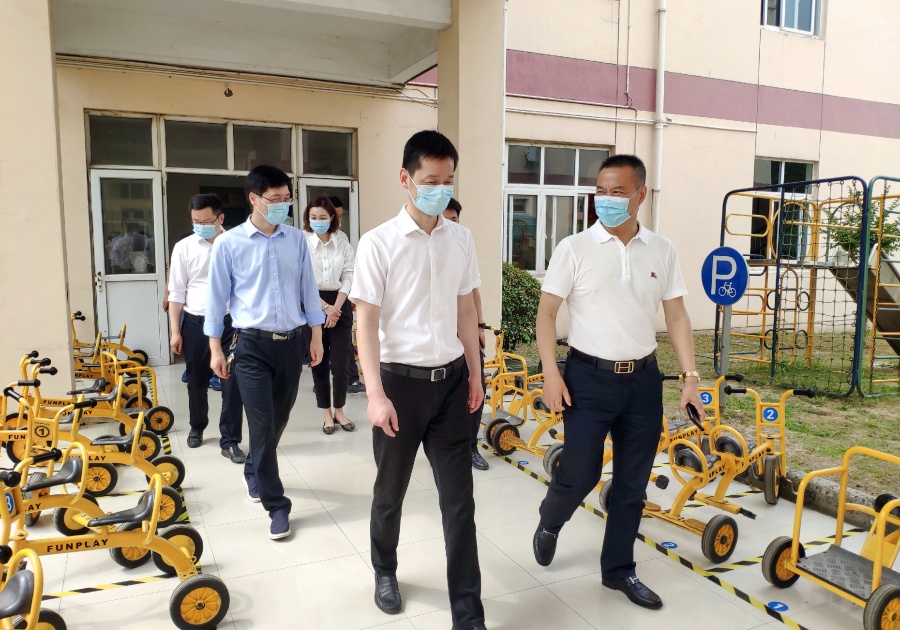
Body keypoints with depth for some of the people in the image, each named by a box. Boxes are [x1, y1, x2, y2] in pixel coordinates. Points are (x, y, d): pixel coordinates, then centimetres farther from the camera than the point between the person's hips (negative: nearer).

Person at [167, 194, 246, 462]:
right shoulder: (184, 247, 0)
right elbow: (177, 293, 3)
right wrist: (175, 331, -1)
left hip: (231, 321, -1)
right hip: (196, 322, 1)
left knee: (233, 382, -2)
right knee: (196, 381, 15)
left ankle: (229, 440, 10)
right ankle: (197, 427, 39)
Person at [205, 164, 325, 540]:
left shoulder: (297, 240, 3)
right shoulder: (229, 243, -5)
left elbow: (308, 289, 8)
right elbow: (217, 297, -1)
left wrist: (316, 335, 8)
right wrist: (215, 348, 0)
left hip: (291, 342, 4)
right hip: (252, 345, -3)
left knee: (278, 421, 16)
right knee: (263, 425, -4)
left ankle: (254, 472, 43)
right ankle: (277, 505, 8)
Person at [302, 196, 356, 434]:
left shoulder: (343, 245, 3)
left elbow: (348, 279, 1)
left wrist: (335, 308, -9)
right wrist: (325, 307, -12)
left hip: (340, 306, 1)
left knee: (340, 363, 0)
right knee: (319, 363, 6)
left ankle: (339, 411, 18)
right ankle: (327, 414, 19)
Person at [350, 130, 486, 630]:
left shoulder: (461, 240, 3)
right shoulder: (379, 243, -9)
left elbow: (466, 311, 11)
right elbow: (367, 322, -10)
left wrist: (474, 375, 11)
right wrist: (375, 394, -16)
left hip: (450, 381, 3)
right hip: (401, 380, -3)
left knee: (459, 500, 5)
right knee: (391, 490, 16)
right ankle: (385, 572, 43)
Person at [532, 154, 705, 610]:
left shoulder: (661, 251, 3)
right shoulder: (574, 248, -6)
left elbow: (676, 316, 7)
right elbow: (547, 312, -5)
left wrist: (690, 376, 1)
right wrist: (551, 373, -12)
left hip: (643, 379, 4)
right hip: (589, 377, -3)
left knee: (633, 482, 11)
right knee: (579, 474, 2)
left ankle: (618, 569, 30)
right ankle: (548, 525, 35)